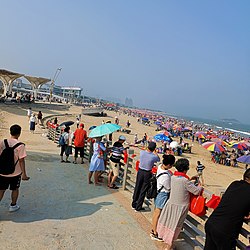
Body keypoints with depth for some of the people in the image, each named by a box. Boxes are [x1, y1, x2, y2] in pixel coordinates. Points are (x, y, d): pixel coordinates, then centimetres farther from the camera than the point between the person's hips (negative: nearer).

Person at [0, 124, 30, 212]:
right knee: (15, 189, 18)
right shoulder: (20, 145, -17)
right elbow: (21, 160, -16)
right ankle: (13, 206, 33)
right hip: (15, 172, -3)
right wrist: (24, 174, -9)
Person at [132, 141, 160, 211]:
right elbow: (158, 159, 5)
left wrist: (148, 148, 22)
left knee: (137, 188, 18)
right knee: (143, 190, 8)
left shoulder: (142, 152, -12)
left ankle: (134, 204, 33)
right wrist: (154, 152, 14)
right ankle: (138, 207, 15)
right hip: (147, 174, -3)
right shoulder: (154, 156, -19)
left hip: (140, 171, 3)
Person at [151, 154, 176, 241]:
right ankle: (155, 234, 24)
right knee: (158, 214, 7)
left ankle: (153, 230, 38)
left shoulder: (160, 166, -9)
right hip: (163, 195, -9)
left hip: (158, 192, 9)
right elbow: (169, 188, -17)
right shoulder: (165, 176, -33)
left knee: (156, 212, 21)